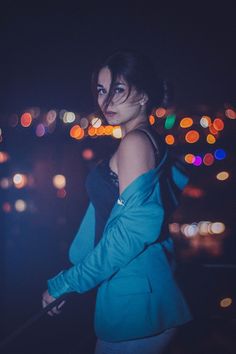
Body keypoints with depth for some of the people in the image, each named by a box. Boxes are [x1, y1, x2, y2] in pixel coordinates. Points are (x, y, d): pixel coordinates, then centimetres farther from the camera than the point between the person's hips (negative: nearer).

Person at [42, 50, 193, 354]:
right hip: (141, 285, 10)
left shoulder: (135, 142, -14)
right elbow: (184, 184, 26)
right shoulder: (152, 140, 14)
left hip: (132, 293, -10)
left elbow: (136, 225, -24)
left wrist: (66, 283, -20)